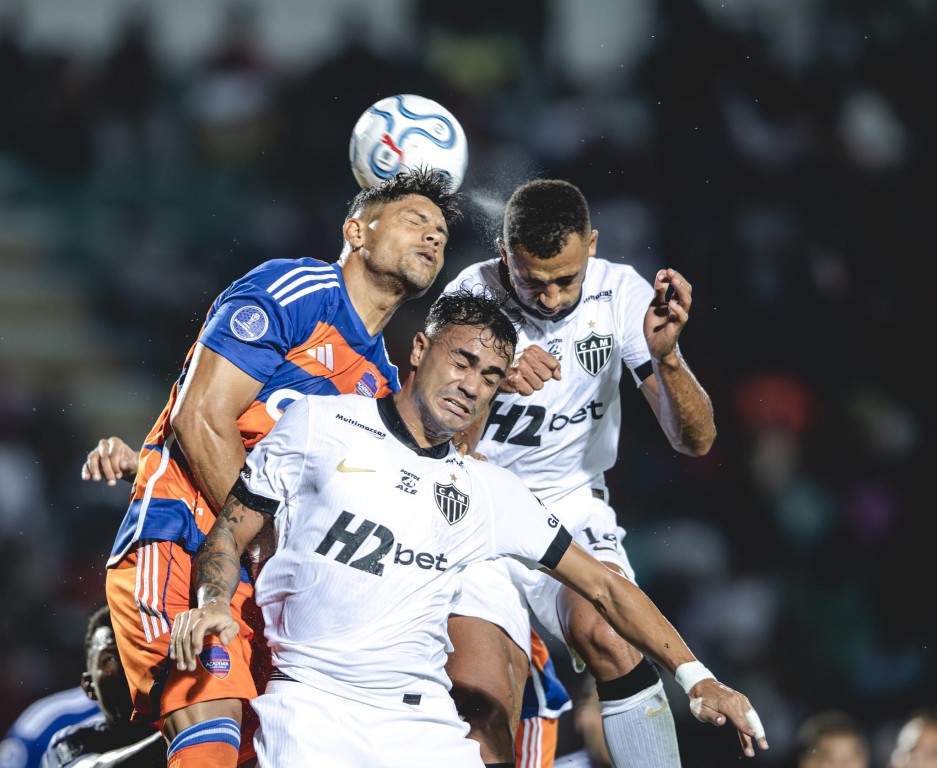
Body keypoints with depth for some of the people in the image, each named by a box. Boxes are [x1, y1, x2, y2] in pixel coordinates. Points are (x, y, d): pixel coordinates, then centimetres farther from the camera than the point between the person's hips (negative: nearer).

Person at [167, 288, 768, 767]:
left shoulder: (491, 493, 14)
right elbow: (232, 531, 9)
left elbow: (603, 586, 15)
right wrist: (213, 604, -12)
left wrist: (696, 677, 7)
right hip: (312, 704, -3)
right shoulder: (319, 425, 7)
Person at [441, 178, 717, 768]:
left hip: (571, 504, 1)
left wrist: (665, 357, -27)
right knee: (479, 706, -17)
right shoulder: (471, 296, -13)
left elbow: (695, 440, -8)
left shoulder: (620, 293, -8)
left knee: (610, 641, -30)